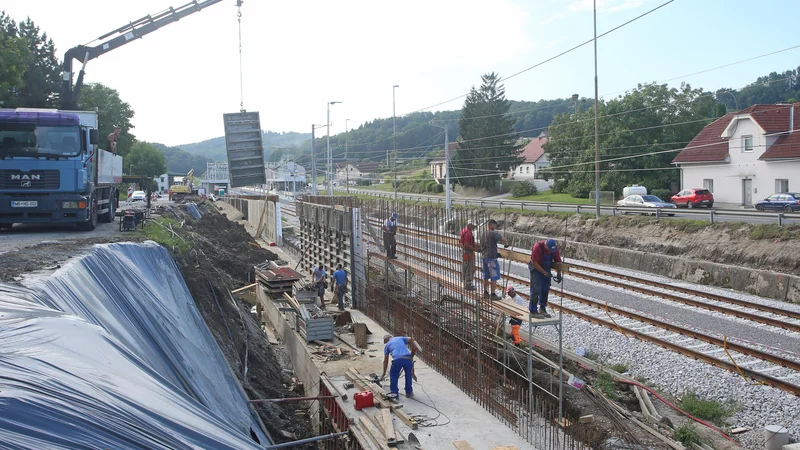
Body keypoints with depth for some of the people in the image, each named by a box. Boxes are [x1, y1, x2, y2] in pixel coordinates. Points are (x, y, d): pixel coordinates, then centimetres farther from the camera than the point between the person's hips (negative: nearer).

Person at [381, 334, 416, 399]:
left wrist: (384, 373, 35)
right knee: (408, 375, 24)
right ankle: (409, 392, 30)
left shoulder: (387, 345, 26)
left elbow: (385, 361, 27)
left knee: (393, 375, 21)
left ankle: (394, 392, 16)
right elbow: (411, 340, 17)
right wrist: (413, 351, 30)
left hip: (397, 359, -2)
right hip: (408, 359, 2)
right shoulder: (400, 338, 29)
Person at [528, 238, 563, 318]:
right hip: (536, 269, -6)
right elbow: (534, 262, -24)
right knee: (536, 290, -9)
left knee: (546, 290, 9)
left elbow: (558, 261, -1)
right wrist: (544, 272, -24)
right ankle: (533, 311, -2)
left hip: (546, 269, 6)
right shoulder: (537, 247, -28)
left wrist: (559, 274, -8)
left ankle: (542, 309, 23)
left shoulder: (555, 248, -11)